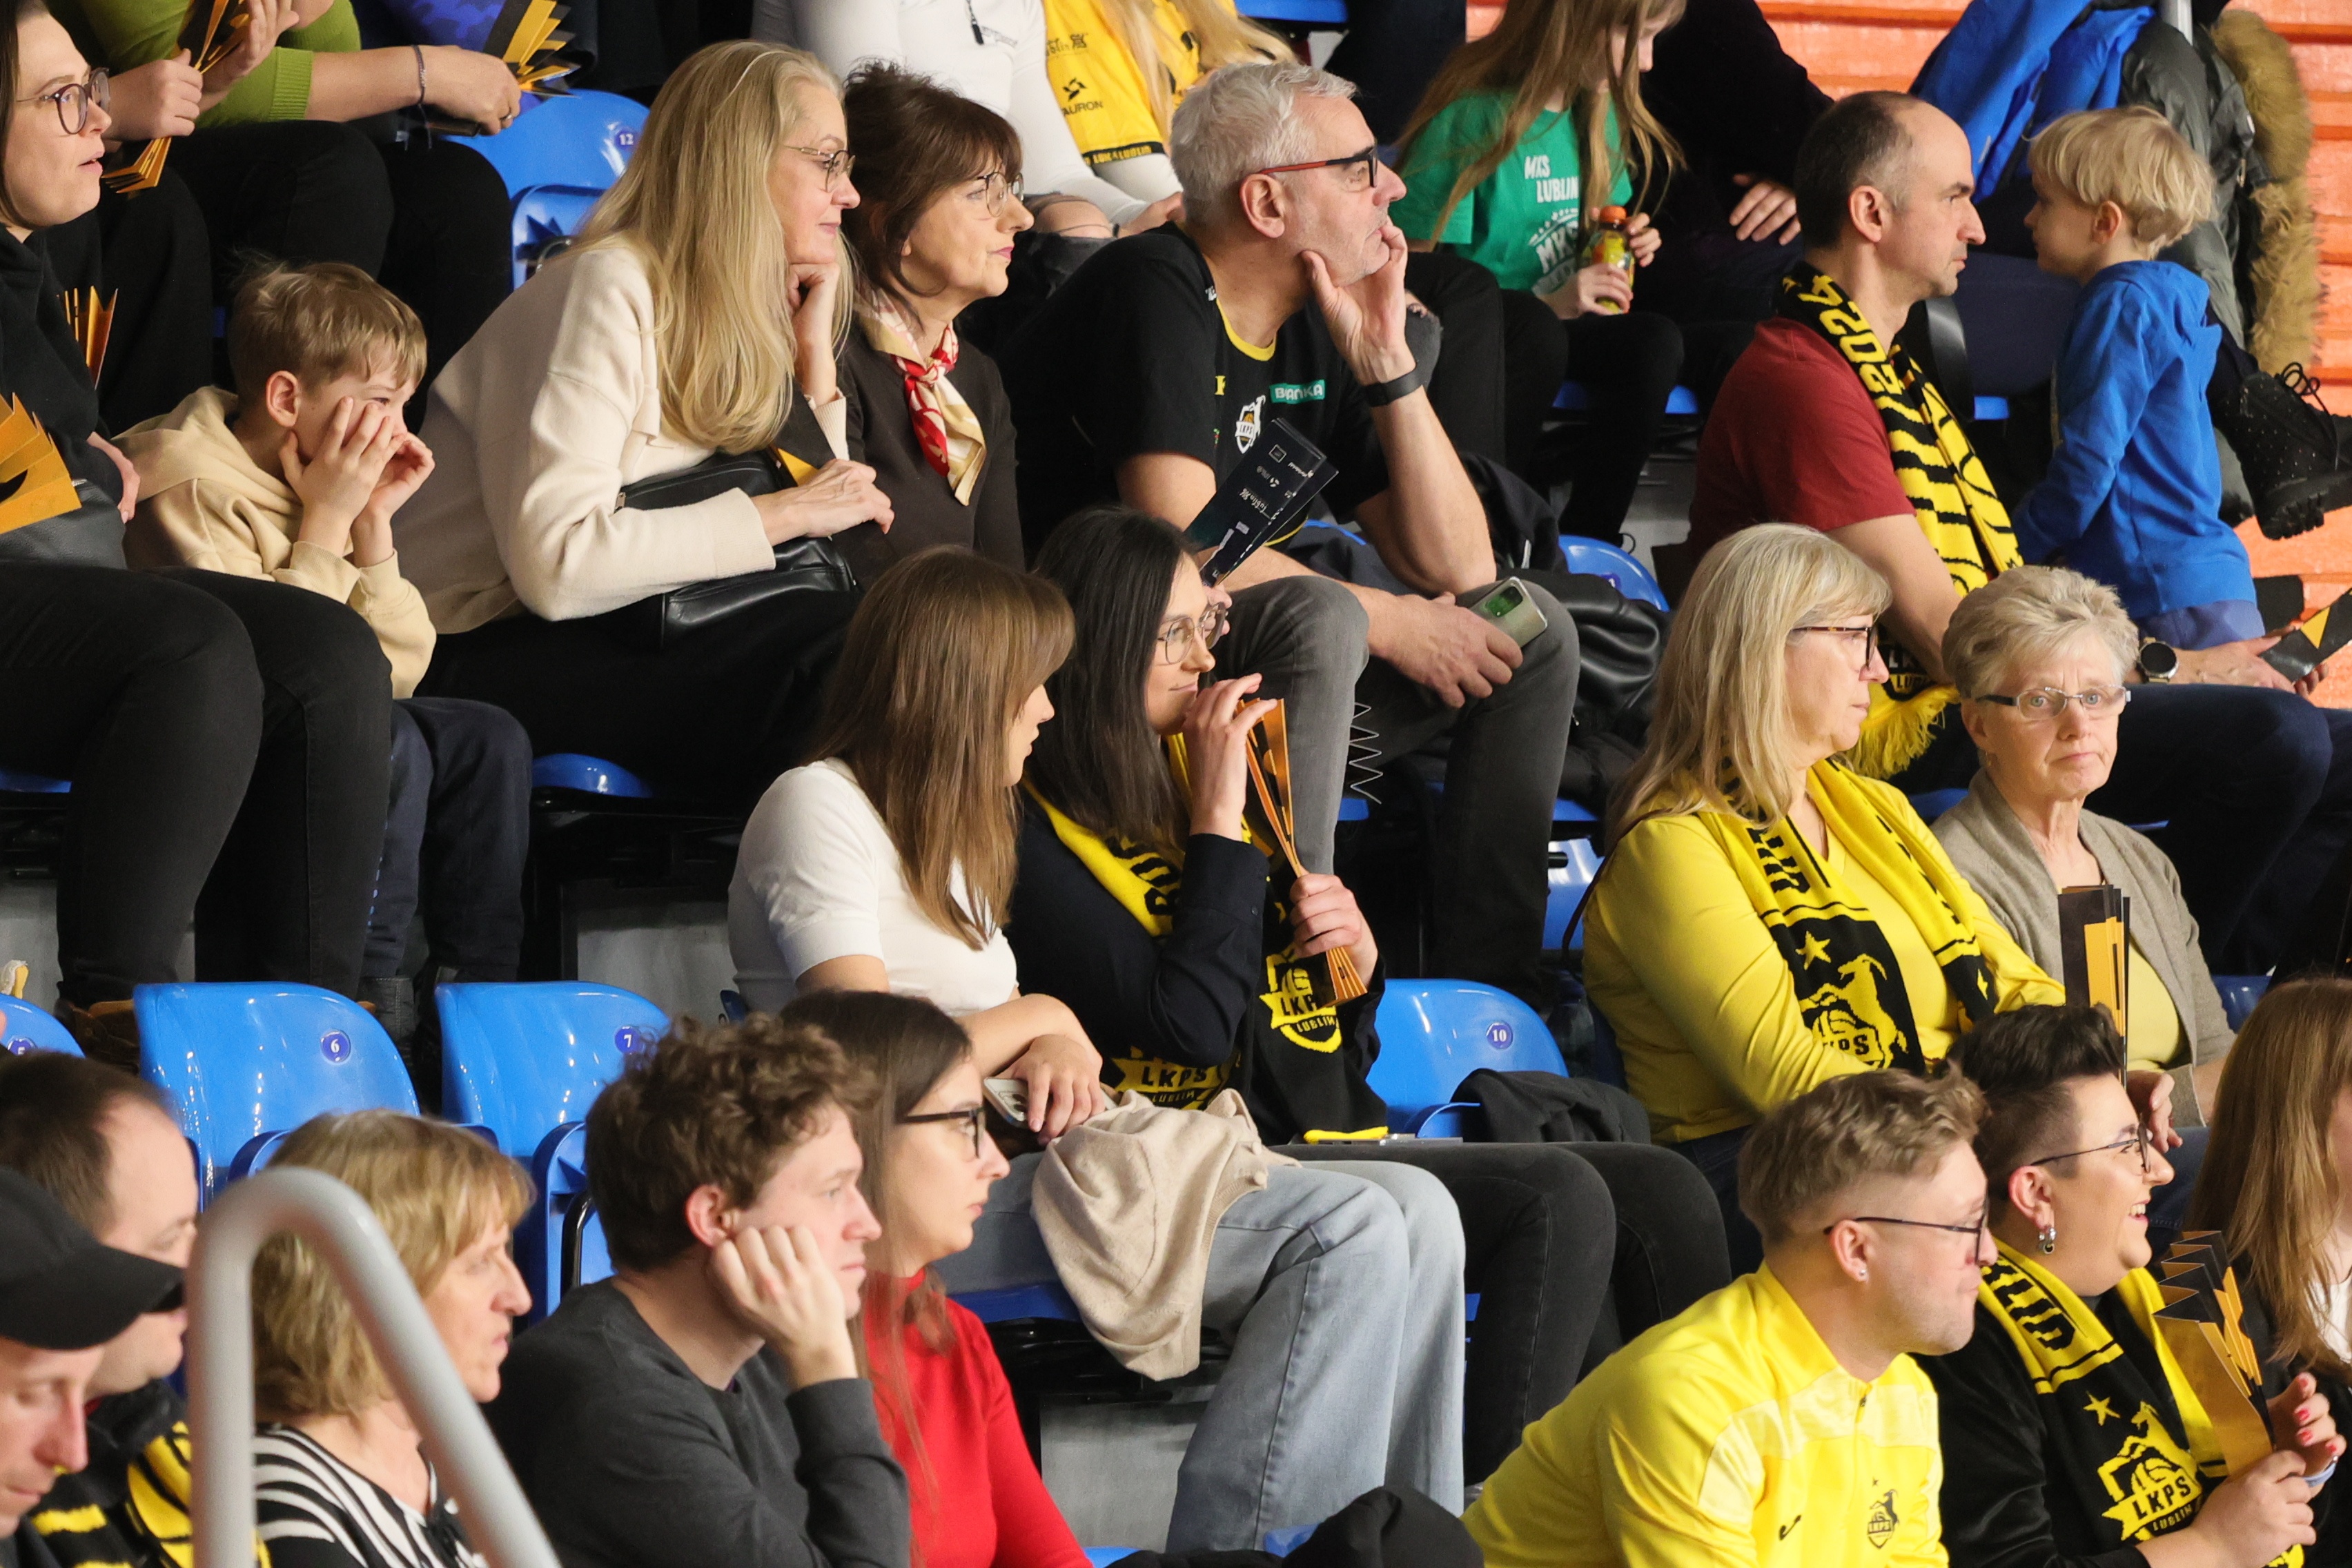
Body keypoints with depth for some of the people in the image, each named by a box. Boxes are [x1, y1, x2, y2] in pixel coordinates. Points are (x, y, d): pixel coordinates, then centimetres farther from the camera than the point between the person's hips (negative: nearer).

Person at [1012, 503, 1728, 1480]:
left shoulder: (1189, 781, 20)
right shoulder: (1036, 833, -6)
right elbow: (1191, 1028, -19)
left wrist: (1355, 957, 2)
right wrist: (1218, 818, -12)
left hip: (1333, 1138, 8)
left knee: (1660, 1196, -9)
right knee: (1558, 1200, -26)